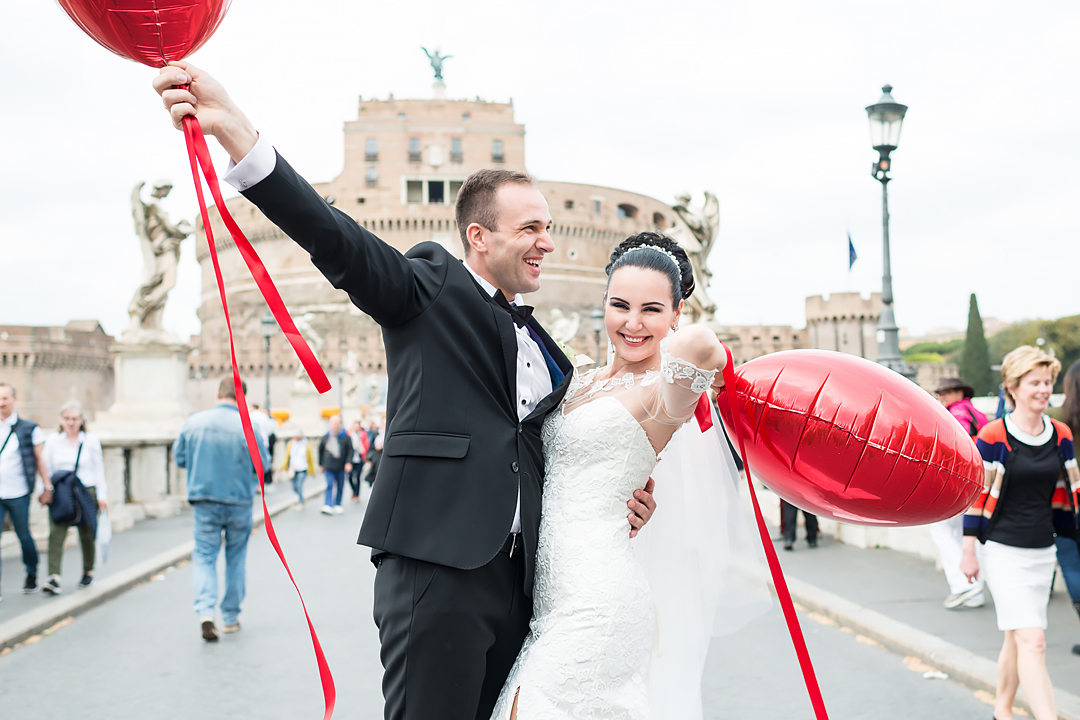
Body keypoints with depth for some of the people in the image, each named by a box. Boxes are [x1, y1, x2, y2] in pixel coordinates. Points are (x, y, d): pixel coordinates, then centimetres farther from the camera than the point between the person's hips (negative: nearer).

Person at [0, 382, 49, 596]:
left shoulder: (29, 429, 2)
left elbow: (38, 459, 6)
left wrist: (47, 487, 4)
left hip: (18, 493, -1)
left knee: (23, 536, 8)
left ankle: (32, 575, 31)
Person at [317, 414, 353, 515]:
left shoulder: (345, 437, 0)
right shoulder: (326, 437, 4)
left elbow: (350, 450, 2)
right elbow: (320, 451, 15)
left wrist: (349, 462, -10)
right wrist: (320, 465, 16)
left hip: (341, 467, 0)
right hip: (328, 466, 0)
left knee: (340, 487, 8)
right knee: (330, 485, -10)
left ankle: (337, 505, 23)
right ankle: (328, 506, -15)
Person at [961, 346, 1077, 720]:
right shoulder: (992, 437, -11)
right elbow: (974, 495, -7)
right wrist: (968, 551, -5)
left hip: (1043, 551, 6)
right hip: (1004, 552, -5)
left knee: (1017, 638, 16)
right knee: (1033, 641, -14)